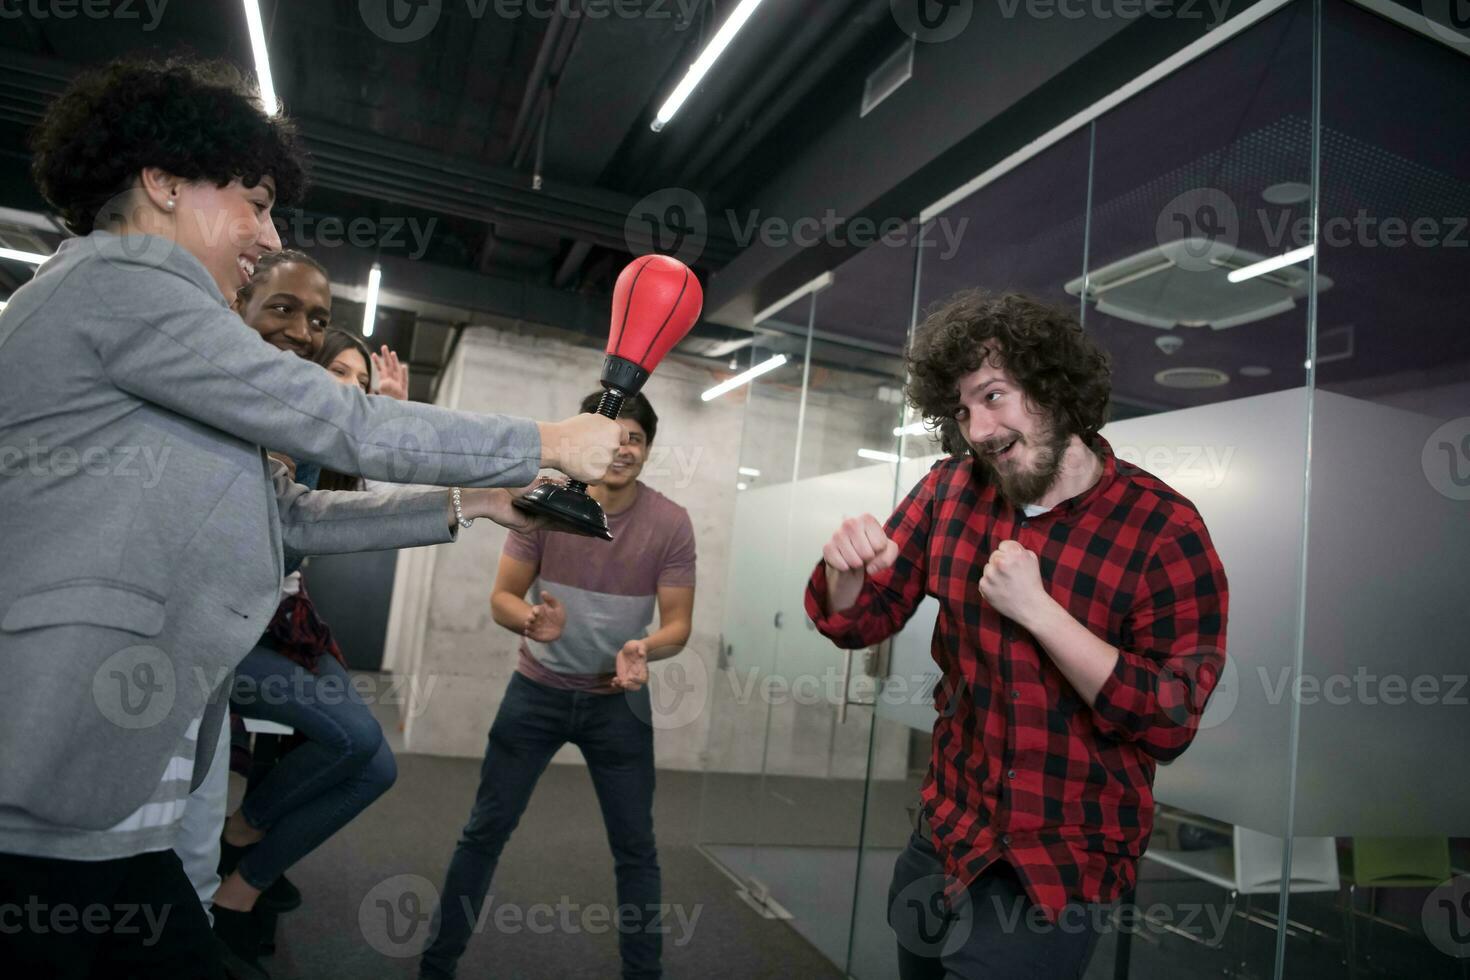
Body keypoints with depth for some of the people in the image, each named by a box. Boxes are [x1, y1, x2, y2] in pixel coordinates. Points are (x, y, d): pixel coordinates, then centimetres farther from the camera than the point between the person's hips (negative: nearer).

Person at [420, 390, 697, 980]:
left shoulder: (671, 524, -13)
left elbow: (678, 624, -9)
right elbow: (502, 598, -7)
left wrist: (643, 649, -32)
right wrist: (533, 621, -30)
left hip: (617, 700, 0)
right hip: (538, 689, 1)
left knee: (635, 847, 7)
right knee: (486, 829, 9)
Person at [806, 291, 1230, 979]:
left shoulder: (1164, 529, -17)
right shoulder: (951, 491, -4)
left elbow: (1170, 723, -19)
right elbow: (855, 623, 1)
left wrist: (1037, 609, -26)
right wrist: (844, 567, -22)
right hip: (943, 838, 5)